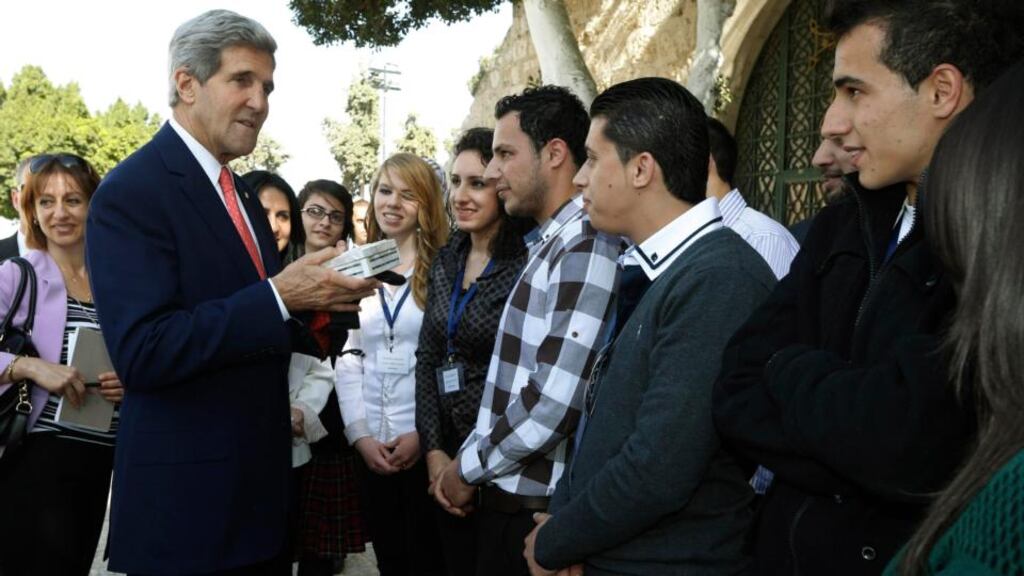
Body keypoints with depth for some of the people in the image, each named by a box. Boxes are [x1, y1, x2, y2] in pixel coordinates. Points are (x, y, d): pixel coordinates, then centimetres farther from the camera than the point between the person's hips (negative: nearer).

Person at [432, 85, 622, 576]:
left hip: (537, 505, -8)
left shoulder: (586, 247, -17)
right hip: (509, 492, 8)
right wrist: (469, 461, 7)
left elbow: (556, 400, -24)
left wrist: (469, 468, -11)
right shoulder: (549, 243, 13)